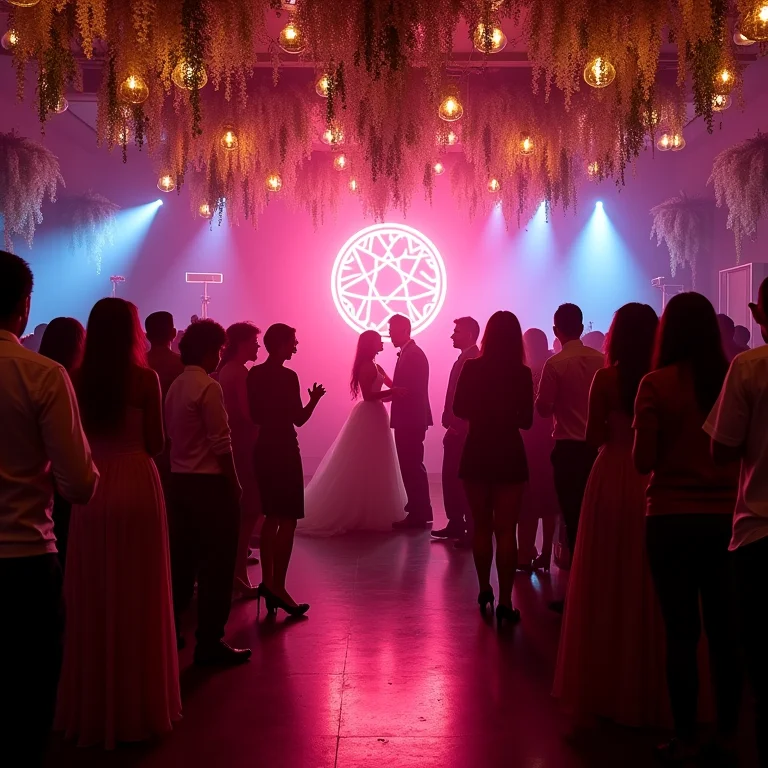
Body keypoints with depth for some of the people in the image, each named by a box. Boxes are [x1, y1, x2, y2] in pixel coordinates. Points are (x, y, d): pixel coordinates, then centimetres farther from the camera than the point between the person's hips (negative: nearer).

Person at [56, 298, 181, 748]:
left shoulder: (78, 380, -2)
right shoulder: (145, 378, -9)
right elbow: (155, 444, -6)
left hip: (92, 490, 3)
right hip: (136, 486, -2)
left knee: (93, 599, 12)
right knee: (138, 596, 9)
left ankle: (93, 705, 22)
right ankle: (140, 703, 18)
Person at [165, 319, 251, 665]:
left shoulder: (176, 386, 10)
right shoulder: (208, 387, -15)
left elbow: (172, 435, 11)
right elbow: (221, 444, -17)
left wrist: (181, 469, 15)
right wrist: (234, 483, -10)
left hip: (179, 481, 8)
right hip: (209, 483, -8)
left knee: (181, 559, 16)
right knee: (216, 563, -2)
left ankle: (170, 631, 23)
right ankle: (209, 643, 2)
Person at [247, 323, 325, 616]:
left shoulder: (254, 374, 6)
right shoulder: (287, 377, -14)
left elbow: (254, 414, 10)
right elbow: (299, 419, -12)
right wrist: (315, 399, 3)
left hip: (263, 449, 8)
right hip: (284, 451, -8)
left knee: (271, 517, 16)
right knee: (288, 520, -4)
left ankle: (268, 581, 19)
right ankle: (278, 587, -6)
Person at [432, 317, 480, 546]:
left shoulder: (473, 360, -15)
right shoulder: (464, 359, 15)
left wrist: (457, 426, -21)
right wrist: (451, 424, 12)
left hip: (464, 432, -10)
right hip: (457, 430, 10)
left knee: (464, 480, -4)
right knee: (451, 478, 15)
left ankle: (473, 531, 3)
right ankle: (456, 525, 24)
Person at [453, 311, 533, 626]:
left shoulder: (472, 368, -6)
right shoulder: (523, 373, -9)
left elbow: (459, 409, 2)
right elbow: (526, 420, -4)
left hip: (477, 453, 2)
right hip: (509, 455, -1)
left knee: (482, 527, 17)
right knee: (506, 530, 1)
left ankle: (484, 589, 28)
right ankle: (504, 602, -2)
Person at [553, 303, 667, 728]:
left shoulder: (606, 378, -8)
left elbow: (595, 436, -8)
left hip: (612, 479, -2)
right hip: (654, 483, 2)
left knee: (605, 581, 10)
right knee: (646, 584, 12)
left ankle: (602, 683, 17)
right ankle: (644, 687, 23)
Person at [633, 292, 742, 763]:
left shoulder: (657, 384, -10)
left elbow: (644, 460, -9)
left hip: (673, 518, -3)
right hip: (727, 518, 3)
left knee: (682, 631, 4)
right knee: (724, 629, 12)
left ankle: (686, 739, 10)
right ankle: (729, 733, 21)